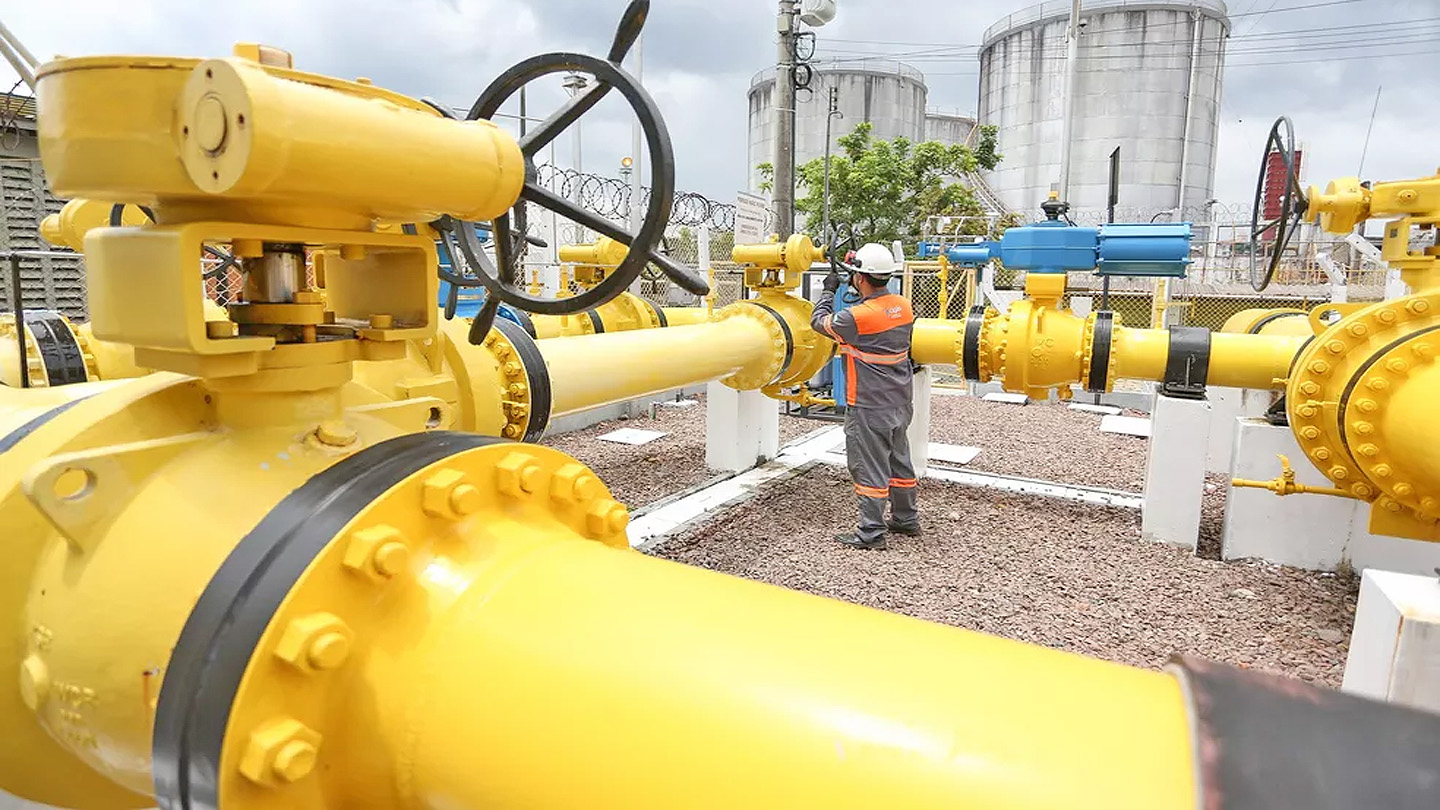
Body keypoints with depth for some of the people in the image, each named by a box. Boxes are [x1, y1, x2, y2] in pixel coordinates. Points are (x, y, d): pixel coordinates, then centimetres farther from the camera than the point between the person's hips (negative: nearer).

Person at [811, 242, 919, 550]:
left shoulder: (857, 317, -22)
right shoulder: (904, 306, -1)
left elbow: (819, 322, -5)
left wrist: (829, 290, 10)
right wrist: (859, 290, 19)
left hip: (869, 408, -8)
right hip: (900, 403, 8)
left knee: (869, 468, 1)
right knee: (899, 461, 19)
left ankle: (871, 532, 8)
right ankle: (906, 519, 33)